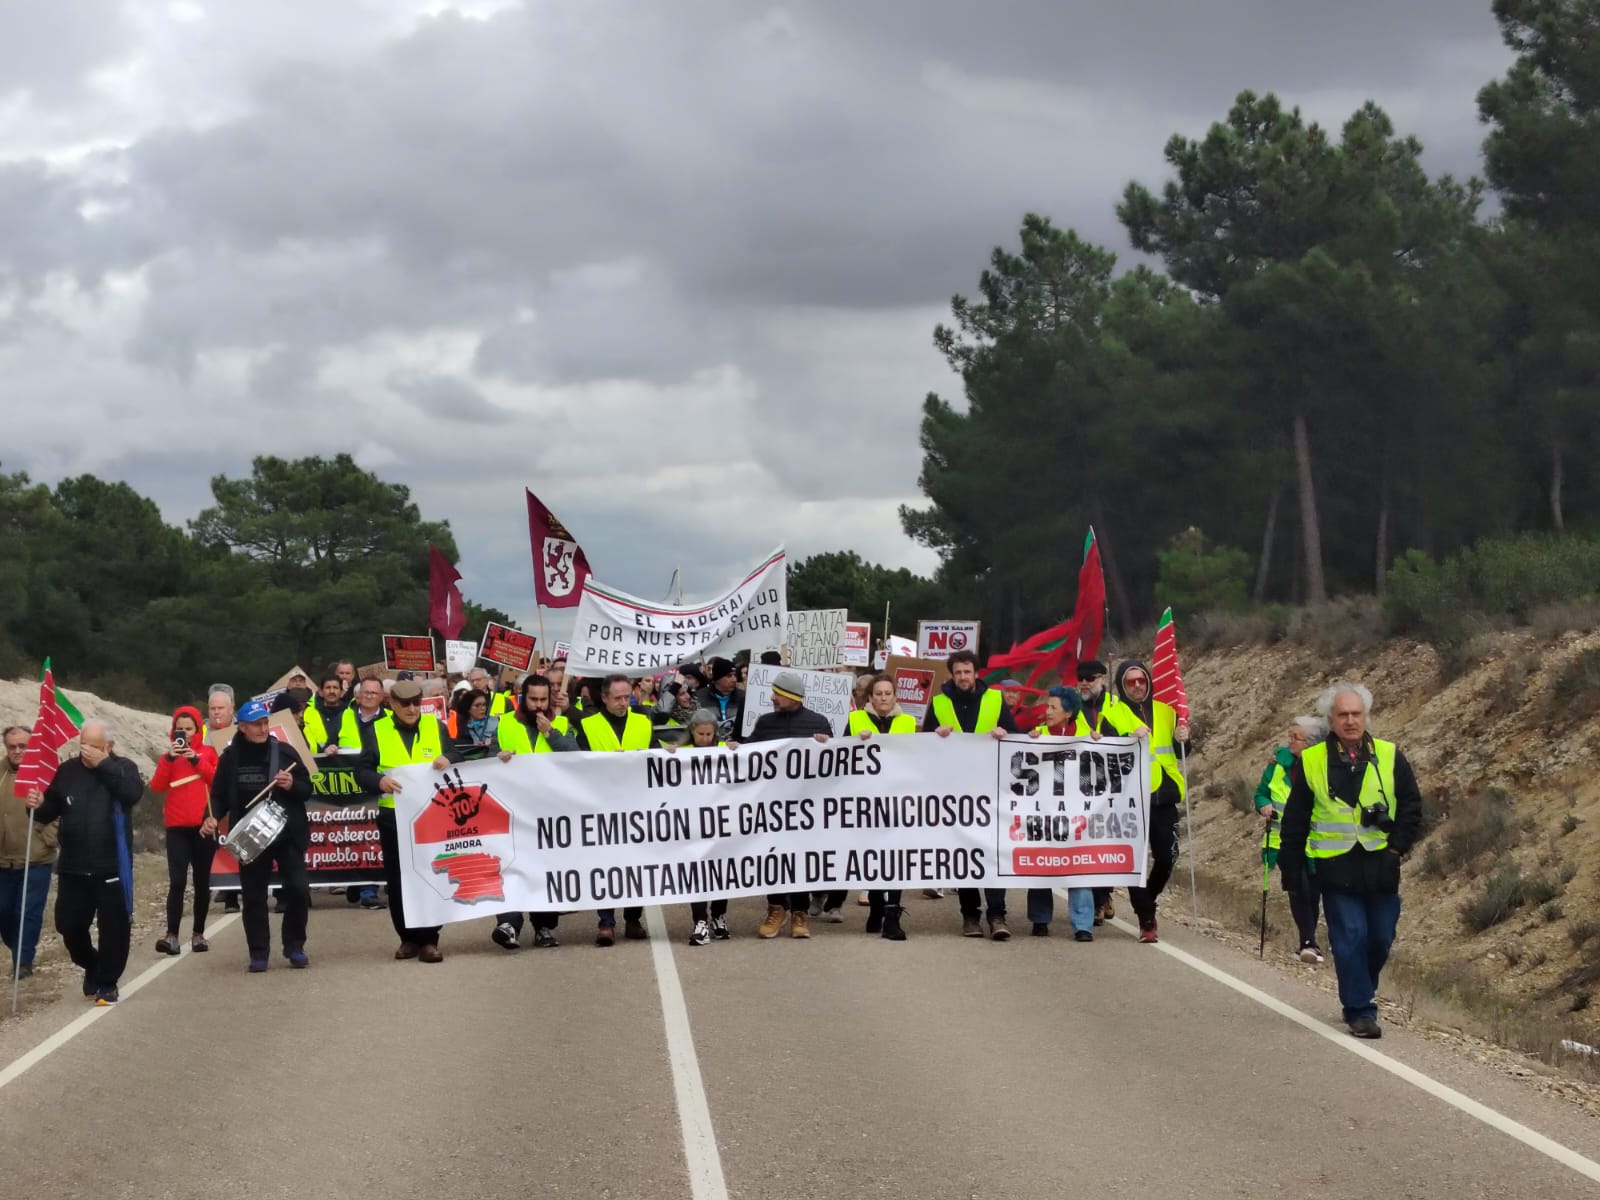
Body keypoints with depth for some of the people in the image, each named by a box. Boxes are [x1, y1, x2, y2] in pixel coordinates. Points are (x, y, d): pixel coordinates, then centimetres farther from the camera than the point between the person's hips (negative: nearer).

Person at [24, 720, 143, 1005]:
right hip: (73, 867, 3)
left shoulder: (122, 768, -2)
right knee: (69, 925, 6)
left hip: (112, 867, -3)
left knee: (114, 927, 1)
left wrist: (104, 764, -25)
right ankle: (92, 967, 33)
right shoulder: (67, 770, 5)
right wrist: (39, 805, -13)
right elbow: (50, 812, 10)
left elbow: (133, 793, -24)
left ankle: (108, 983, 15)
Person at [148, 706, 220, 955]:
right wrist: (169, 759, -13)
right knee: (177, 881, -12)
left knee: (202, 881, 7)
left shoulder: (208, 752, 7)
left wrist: (197, 760, -12)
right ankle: (172, 936, -17)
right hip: (177, 827, 0)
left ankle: (198, 934, 15)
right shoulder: (169, 756, 9)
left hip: (204, 826, 0)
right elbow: (157, 787, -4)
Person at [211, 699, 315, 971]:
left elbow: (307, 789, 5)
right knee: (253, 896, 3)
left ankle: (294, 947, 13)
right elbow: (219, 795, 6)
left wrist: (292, 786, -16)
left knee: (298, 889, -4)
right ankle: (259, 953, 12)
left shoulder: (284, 752, 0)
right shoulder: (231, 757, 2)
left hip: (288, 834, 0)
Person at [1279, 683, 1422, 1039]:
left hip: (1381, 866, 2)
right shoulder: (1311, 762, 0)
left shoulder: (1389, 757, 4)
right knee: (1350, 938, -6)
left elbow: (1411, 805, 10)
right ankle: (1359, 1009, 2)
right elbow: (1295, 819, 5)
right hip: (1336, 868, -2)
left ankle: (1361, 992, 31)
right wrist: (1291, 867, 4)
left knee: (1381, 938, 8)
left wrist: (1398, 844, -2)